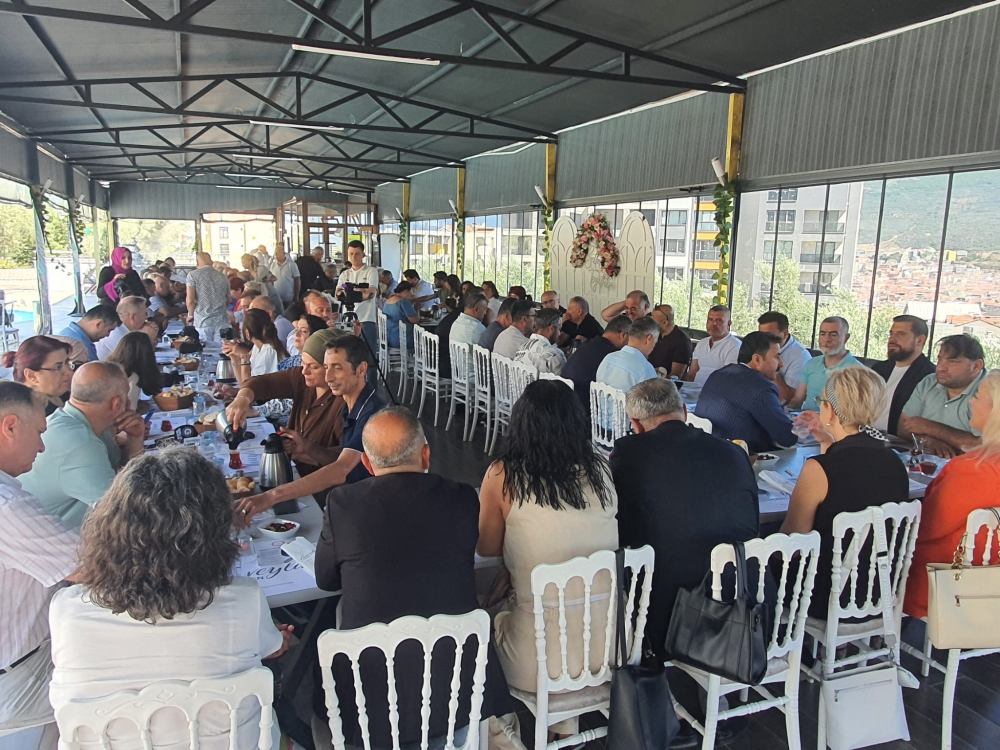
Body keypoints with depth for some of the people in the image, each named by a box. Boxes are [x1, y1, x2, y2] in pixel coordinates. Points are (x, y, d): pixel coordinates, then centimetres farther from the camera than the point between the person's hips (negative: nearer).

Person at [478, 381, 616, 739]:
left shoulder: (502, 477, -12)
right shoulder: (602, 471, -4)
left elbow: (487, 548, 4)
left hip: (543, 658, -4)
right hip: (611, 646, 4)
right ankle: (565, 727, 39)